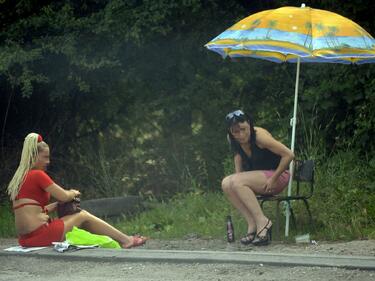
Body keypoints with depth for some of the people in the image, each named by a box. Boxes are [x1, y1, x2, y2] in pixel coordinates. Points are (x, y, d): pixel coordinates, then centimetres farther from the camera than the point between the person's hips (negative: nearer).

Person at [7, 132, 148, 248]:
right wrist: (74, 193, 13)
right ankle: (125, 240, 14)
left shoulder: (20, 177, 17)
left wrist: (57, 204, 12)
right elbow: (64, 196, -9)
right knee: (83, 216, 6)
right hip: (39, 234, -9)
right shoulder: (37, 175, -10)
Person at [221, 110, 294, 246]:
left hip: (278, 177, -7)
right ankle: (252, 224, -15)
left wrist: (273, 179, -19)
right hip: (258, 177, 7)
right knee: (226, 184, -18)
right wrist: (238, 176, -1)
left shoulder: (259, 136, -24)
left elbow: (289, 155, -23)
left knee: (236, 182, -27)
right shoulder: (231, 138, -4)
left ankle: (262, 222, -24)